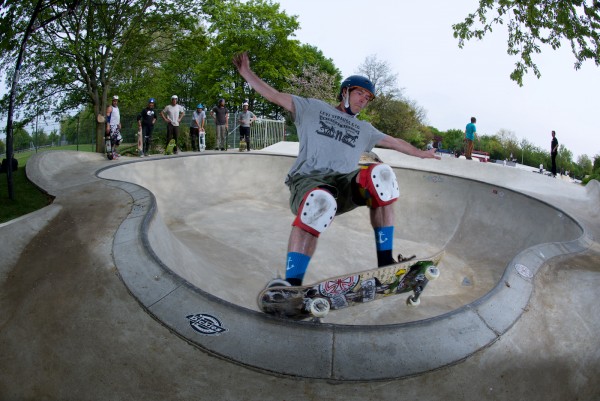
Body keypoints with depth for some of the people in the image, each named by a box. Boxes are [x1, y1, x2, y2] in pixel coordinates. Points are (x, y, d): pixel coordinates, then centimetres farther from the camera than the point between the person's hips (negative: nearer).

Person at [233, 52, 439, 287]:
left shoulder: (364, 129, 32)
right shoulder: (313, 109, 20)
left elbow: (395, 142, 40)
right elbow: (274, 96, 17)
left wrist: (421, 153, 44)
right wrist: (247, 73, 11)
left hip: (345, 185, 4)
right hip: (309, 180, -3)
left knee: (380, 174, -28)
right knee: (320, 202, -41)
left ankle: (385, 262, -25)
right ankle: (292, 283, -45)